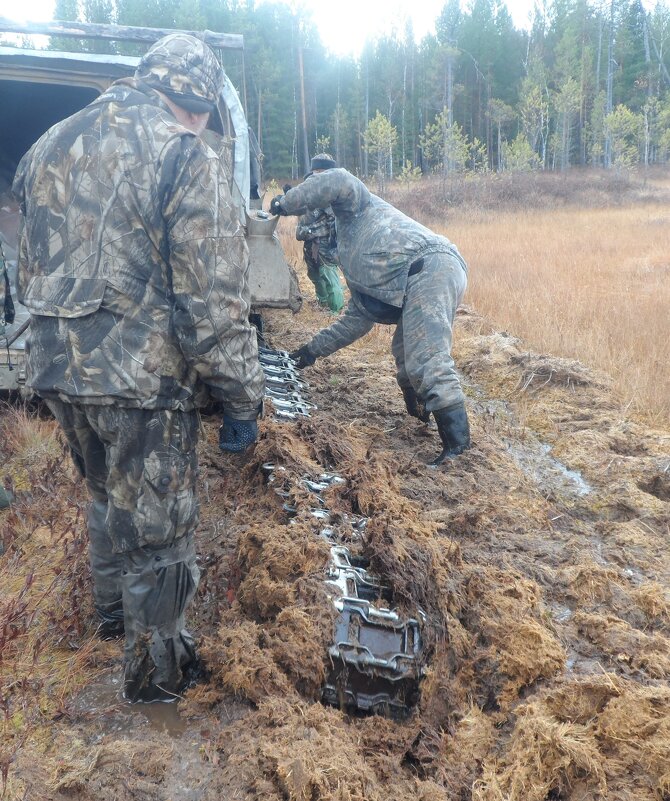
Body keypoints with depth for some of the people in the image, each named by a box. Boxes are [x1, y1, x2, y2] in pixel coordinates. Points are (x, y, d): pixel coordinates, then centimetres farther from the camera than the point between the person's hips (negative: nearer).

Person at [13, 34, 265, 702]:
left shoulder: (53, 143, 12)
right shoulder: (184, 158, -11)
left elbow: (30, 270, 18)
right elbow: (214, 300, -16)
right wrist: (243, 399, -10)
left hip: (57, 369, 8)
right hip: (140, 377, -7)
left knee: (108, 494, 28)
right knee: (157, 526, 9)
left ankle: (113, 610, 48)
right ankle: (155, 671, 25)